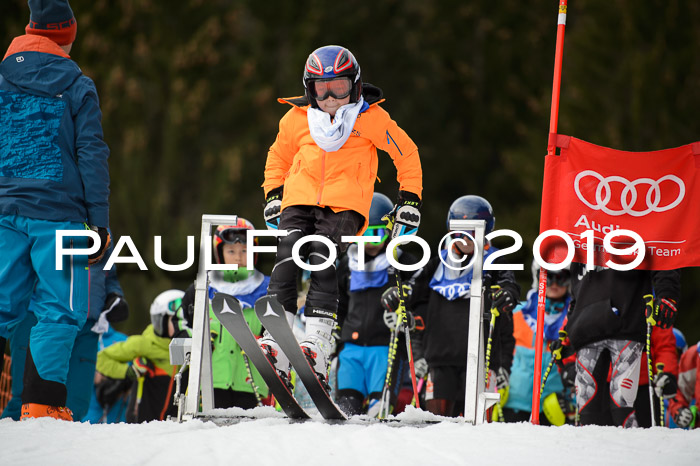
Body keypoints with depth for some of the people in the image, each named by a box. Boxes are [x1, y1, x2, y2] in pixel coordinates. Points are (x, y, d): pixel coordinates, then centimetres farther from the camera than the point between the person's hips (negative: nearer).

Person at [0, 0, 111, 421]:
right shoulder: (77, 86, -1)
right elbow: (91, 156, -4)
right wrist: (100, 222, -3)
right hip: (58, 214, -4)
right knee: (59, 310, 0)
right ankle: (42, 402, -8)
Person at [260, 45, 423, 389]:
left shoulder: (370, 118, 3)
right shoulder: (296, 119, 11)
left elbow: (407, 154, 13)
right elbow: (278, 158, 29)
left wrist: (409, 201, 10)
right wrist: (273, 195, 17)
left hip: (345, 205, -3)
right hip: (300, 201, 3)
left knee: (322, 254, -29)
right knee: (286, 255, -23)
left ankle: (317, 346, -37)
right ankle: (274, 343, -28)